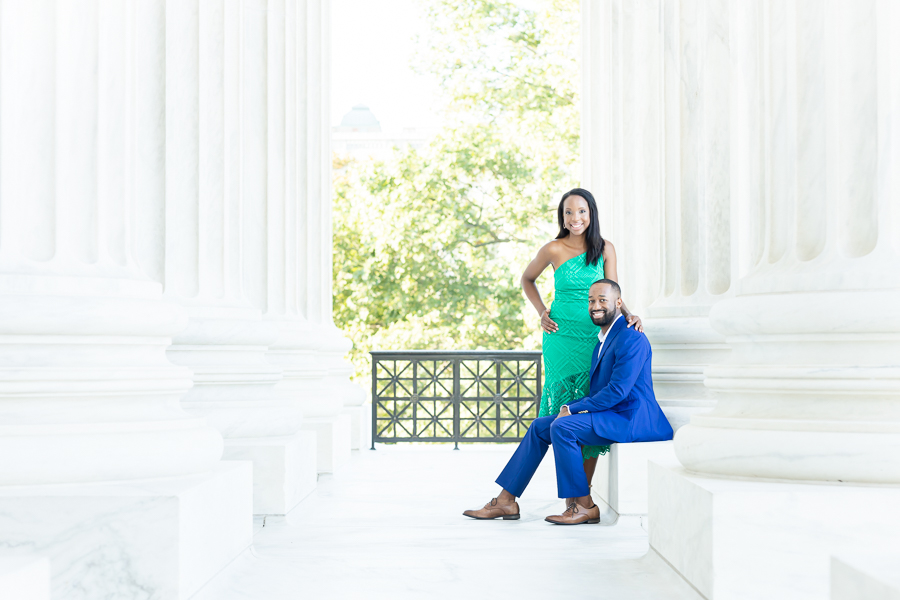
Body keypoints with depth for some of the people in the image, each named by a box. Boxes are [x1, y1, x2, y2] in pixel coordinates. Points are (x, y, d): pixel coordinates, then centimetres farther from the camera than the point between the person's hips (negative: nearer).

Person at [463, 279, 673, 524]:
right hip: (608, 413, 10)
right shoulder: (603, 337, 17)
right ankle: (506, 501, 4)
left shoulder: (631, 338, -15)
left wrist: (572, 409, -17)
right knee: (540, 426, 5)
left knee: (562, 427, -27)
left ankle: (584, 506, -16)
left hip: (631, 419, -10)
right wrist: (571, 407, -1)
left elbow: (617, 390, -23)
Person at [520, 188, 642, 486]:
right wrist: (542, 312, 2)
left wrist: (628, 315, -17)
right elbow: (527, 279, 13)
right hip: (562, 336, -2)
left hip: (595, 337, 2)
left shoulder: (605, 249, 3)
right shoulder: (554, 250, -3)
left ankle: (586, 490, 9)